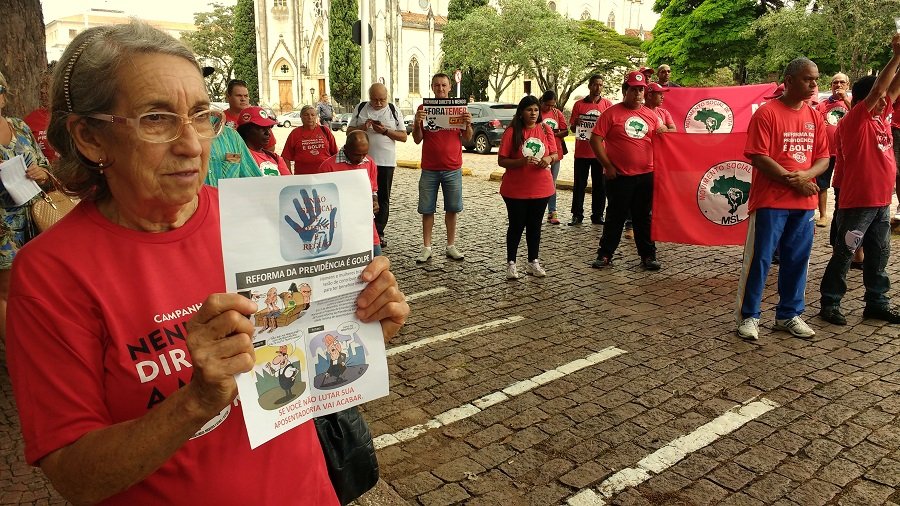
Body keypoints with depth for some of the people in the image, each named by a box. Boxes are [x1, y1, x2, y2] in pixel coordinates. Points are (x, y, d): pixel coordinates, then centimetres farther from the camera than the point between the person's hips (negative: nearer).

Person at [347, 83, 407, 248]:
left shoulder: (393, 111, 4)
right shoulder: (361, 108, 6)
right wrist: (362, 128, -12)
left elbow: (403, 136, 1)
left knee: (383, 198, 5)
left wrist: (386, 131, -15)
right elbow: (349, 131, 8)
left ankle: (379, 233, 13)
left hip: (386, 162, 0)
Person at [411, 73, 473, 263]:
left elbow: (467, 139, 4)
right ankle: (426, 248, 12)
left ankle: (451, 246, 17)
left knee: (452, 209, 7)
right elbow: (417, 140, 0)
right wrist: (417, 122, -17)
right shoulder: (423, 108, 2)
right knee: (427, 209, 4)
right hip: (429, 169, 0)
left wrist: (468, 124, -15)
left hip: (452, 169, 0)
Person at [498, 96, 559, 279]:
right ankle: (511, 263, 17)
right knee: (517, 226, 5)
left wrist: (549, 159, -13)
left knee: (535, 225, 12)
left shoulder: (546, 130, 2)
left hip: (541, 188, 3)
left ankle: (533, 262, 24)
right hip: (516, 190, -3)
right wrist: (522, 161, -24)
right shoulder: (512, 132, -8)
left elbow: (555, 155, 10)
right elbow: (501, 161, -9)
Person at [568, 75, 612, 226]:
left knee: (600, 185, 5)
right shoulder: (579, 104, 5)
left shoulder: (607, 104, 6)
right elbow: (572, 128, 8)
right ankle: (577, 215, 9)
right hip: (582, 151, 0)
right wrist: (576, 124, -14)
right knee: (579, 184, 3)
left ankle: (597, 215, 13)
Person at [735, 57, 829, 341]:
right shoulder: (766, 113, -8)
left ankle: (789, 315, 24)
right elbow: (758, 157, -14)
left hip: (804, 202, 6)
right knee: (759, 259, -1)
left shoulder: (814, 117, 11)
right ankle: (748, 316, 9)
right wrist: (792, 181, -14)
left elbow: (823, 158, 11)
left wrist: (806, 175, -11)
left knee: (797, 260, 11)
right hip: (770, 201, -6)